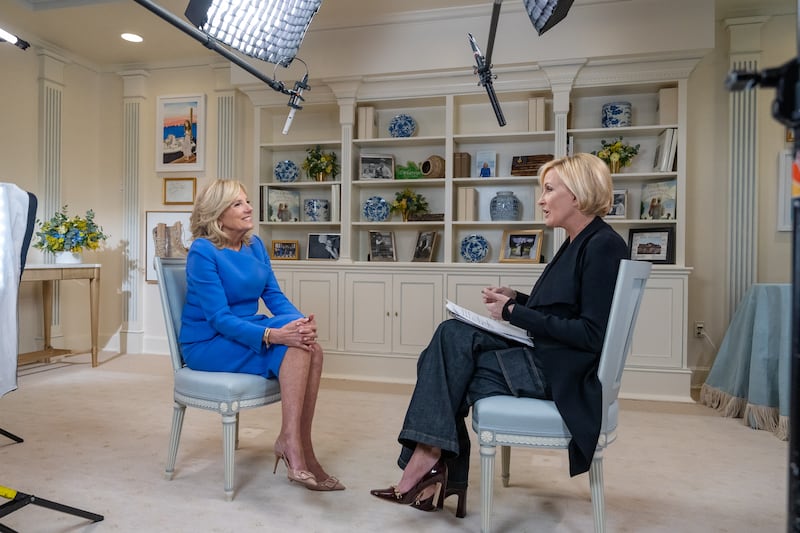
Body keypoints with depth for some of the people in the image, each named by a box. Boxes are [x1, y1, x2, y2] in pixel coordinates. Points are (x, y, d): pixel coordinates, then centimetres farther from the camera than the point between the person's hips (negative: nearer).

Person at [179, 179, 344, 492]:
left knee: (311, 348, -21)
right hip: (208, 344, -6)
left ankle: (300, 448, -14)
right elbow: (219, 319, -22)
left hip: (244, 331, 6)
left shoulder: (254, 245, 5)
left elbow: (274, 295, 2)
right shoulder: (203, 252, -16)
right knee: (292, 348, -28)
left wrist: (301, 321, -19)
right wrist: (273, 335, -35)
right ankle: (290, 441, -24)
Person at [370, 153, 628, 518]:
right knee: (452, 334, -7)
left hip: (560, 373, -9)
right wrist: (516, 300, 3)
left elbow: (591, 334, -21)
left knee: (445, 370, -15)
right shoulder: (577, 243, 14)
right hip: (542, 356, 9)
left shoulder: (603, 245, -15)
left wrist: (514, 313, -17)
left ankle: (429, 459, 2)